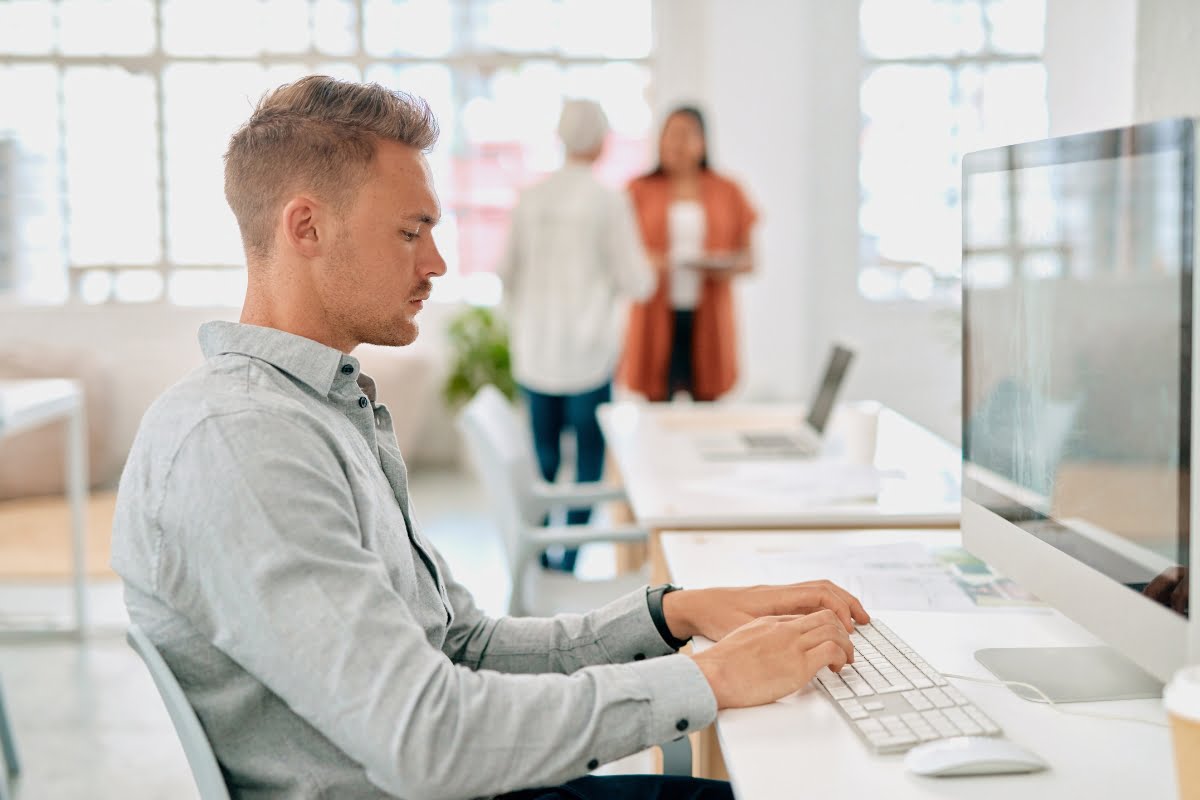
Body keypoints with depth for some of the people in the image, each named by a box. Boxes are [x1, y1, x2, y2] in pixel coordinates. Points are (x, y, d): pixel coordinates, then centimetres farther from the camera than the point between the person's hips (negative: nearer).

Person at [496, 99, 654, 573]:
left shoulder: (530, 199, 5)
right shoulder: (608, 201, -8)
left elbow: (506, 273, 12)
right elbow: (636, 283, -7)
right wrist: (647, 275, 16)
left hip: (534, 351, 5)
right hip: (588, 353, -5)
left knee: (543, 457, 12)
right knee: (589, 459, 4)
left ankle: (536, 558, 15)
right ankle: (569, 562, 3)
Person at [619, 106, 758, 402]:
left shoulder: (728, 192, 10)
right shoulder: (640, 190, 7)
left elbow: (749, 259, 10)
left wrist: (728, 268, -11)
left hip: (708, 322, 1)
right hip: (657, 319, -1)